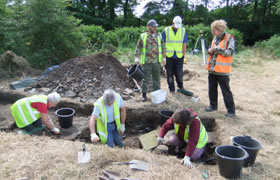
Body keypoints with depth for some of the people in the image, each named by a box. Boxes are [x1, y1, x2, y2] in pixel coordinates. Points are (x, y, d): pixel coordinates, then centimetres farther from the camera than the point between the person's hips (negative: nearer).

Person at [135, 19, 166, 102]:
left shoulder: (159, 35, 6)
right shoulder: (143, 36, -2)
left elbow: (162, 47, 11)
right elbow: (138, 48, 0)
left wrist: (164, 58, 9)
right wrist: (137, 59, -7)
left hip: (157, 61, 3)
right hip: (146, 62, -3)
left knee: (157, 78, 11)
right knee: (146, 79, 2)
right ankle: (144, 94, 15)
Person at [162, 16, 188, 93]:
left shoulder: (183, 31, 4)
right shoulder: (166, 30, 0)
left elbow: (184, 44, 5)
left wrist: (184, 56, 1)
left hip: (179, 56, 1)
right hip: (169, 56, 0)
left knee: (179, 73, 4)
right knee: (170, 74, 6)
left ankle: (180, 86, 30)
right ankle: (171, 89, 20)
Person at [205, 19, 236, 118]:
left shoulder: (229, 38, -10)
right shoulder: (215, 38, 12)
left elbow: (230, 52, -18)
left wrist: (217, 49, -19)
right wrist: (210, 50, 1)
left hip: (222, 70, -7)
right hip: (212, 69, 7)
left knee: (226, 91, -1)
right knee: (212, 89, 16)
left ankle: (231, 110, 10)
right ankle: (213, 105, 33)